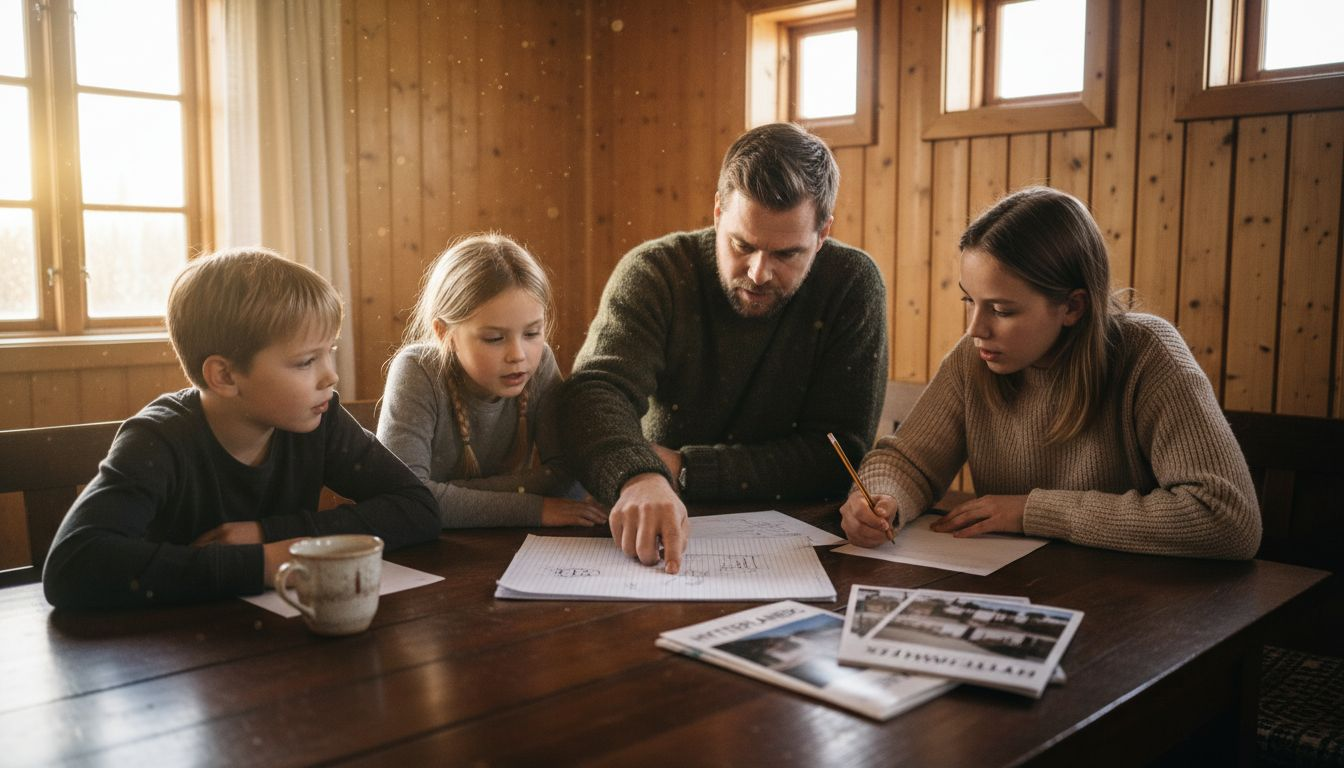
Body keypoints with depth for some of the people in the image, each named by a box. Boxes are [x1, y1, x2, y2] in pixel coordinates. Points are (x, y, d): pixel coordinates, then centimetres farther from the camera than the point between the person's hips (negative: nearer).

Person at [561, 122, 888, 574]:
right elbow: (595, 391, -24)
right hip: (656, 535, 1)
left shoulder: (852, 286, -9)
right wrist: (638, 478, -46)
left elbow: (838, 454, -11)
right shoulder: (652, 273, -10)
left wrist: (684, 470, -18)